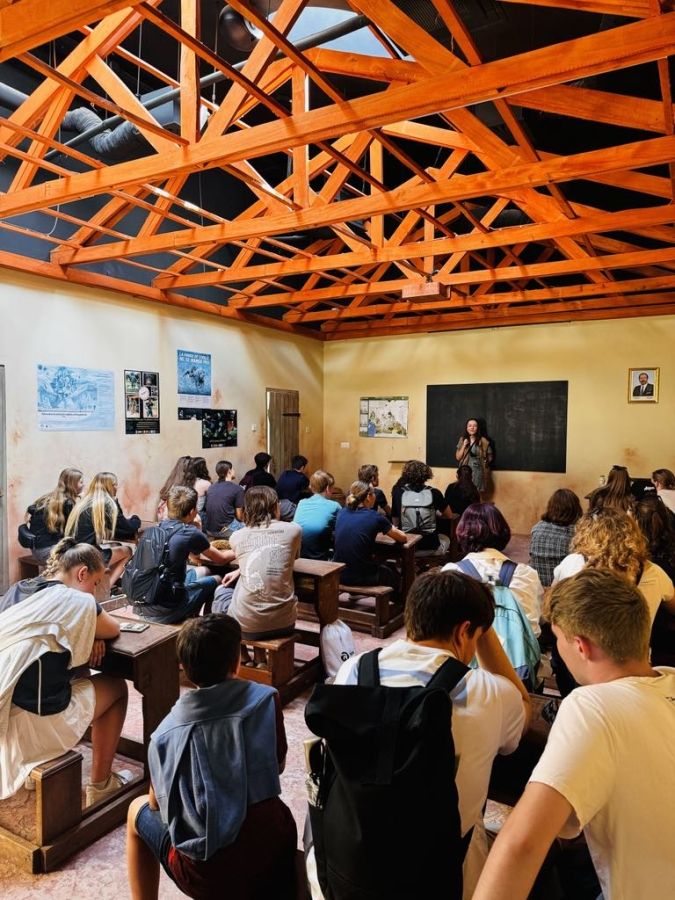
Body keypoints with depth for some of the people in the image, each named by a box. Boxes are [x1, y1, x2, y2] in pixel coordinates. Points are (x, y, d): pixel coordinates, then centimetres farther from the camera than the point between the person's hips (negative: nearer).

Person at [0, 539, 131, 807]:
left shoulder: (29, 597, 8)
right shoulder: (79, 601, -12)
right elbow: (113, 630, 5)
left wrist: (90, 634, 5)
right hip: (38, 717, -7)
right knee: (116, 687, 15)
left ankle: (34, 770, 34)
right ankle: (100, 784, 24)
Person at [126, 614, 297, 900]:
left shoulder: (165, 732, -9)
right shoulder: (265, 700, -11)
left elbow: (156, 805, 5)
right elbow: (278, 765, 4)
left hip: (207, 875, -1)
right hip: (276, 857, 1)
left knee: (138, 810, 26)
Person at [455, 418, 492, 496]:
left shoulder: (483, 441, -2)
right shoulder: (462, 440, 5)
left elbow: (490, 457, 8)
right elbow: (458, 457, 2)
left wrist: (485, 461, -10)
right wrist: (464, 446, -8)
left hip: (478, 473, -2)